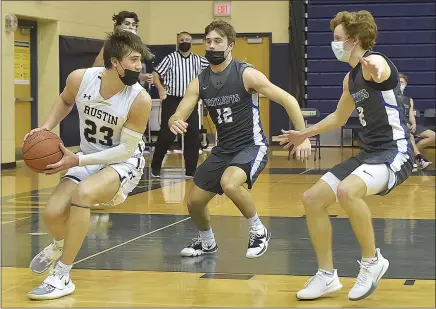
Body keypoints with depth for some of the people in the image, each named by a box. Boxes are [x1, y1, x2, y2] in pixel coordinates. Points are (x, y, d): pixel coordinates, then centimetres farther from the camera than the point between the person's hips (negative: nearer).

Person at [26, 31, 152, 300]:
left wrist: (77, 160, -29)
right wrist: (47, 127, -8)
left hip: (125, 162, -4)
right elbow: (65, 100, 9)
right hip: (88, 159, 4)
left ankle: (62, 277, -20)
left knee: (82, 194, -33)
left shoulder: (140, 99, -27)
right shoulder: (80, 79, -17)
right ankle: (60, 245, 33)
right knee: (52, 214, -9)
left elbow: (127, 149, -22)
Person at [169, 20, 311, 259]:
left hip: (252, 146, -6)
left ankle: (258, 231, -11)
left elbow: (288, 100, -13)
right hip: (223, 149, 6)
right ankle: (206, 242, 39)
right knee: (194, 201, 9)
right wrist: (174, 123, -29)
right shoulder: (199, 83, 0)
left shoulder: (246, 74, -15)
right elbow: (178, 116, -3)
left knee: (229, 183, -35)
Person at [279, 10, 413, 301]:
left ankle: (372, 260, -14)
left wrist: (375, 72, -68)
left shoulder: (374, 61, -15)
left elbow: (378, 70, -44)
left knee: (347, 191, -35)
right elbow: (339, 117, 32)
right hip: (369, 153, 10)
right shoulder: (351, 78, 14)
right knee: (313, 199, 5)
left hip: (394, 152, -10)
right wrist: (305, 134, 41)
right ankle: (327, 275, 15)